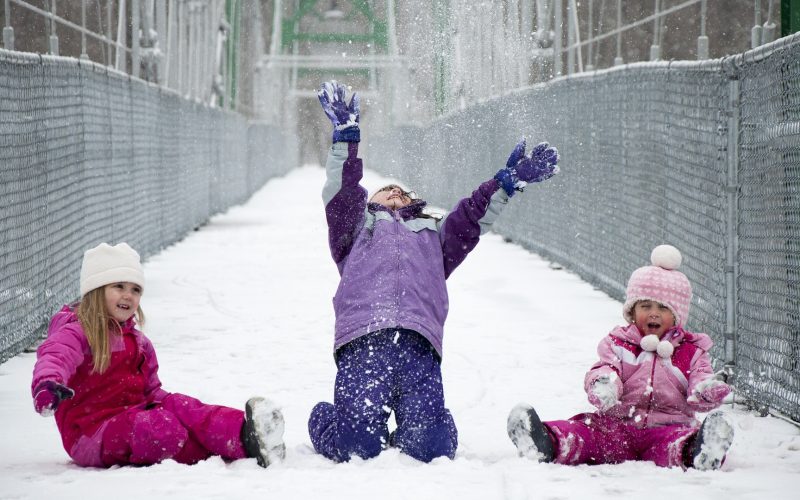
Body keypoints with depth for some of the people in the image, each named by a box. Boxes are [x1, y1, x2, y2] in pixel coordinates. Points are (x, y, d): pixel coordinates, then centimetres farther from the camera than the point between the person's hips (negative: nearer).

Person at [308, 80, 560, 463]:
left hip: (419, 344, 2)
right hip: (362, 340, -2)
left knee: (427, 450, -19)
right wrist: (346, 136, 6)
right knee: (356, 448, -20)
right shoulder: (358, 227, 35)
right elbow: (341, 194, 18)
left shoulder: (434, 234, 43)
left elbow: (472, 217, 29)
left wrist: (507, 182, 18)